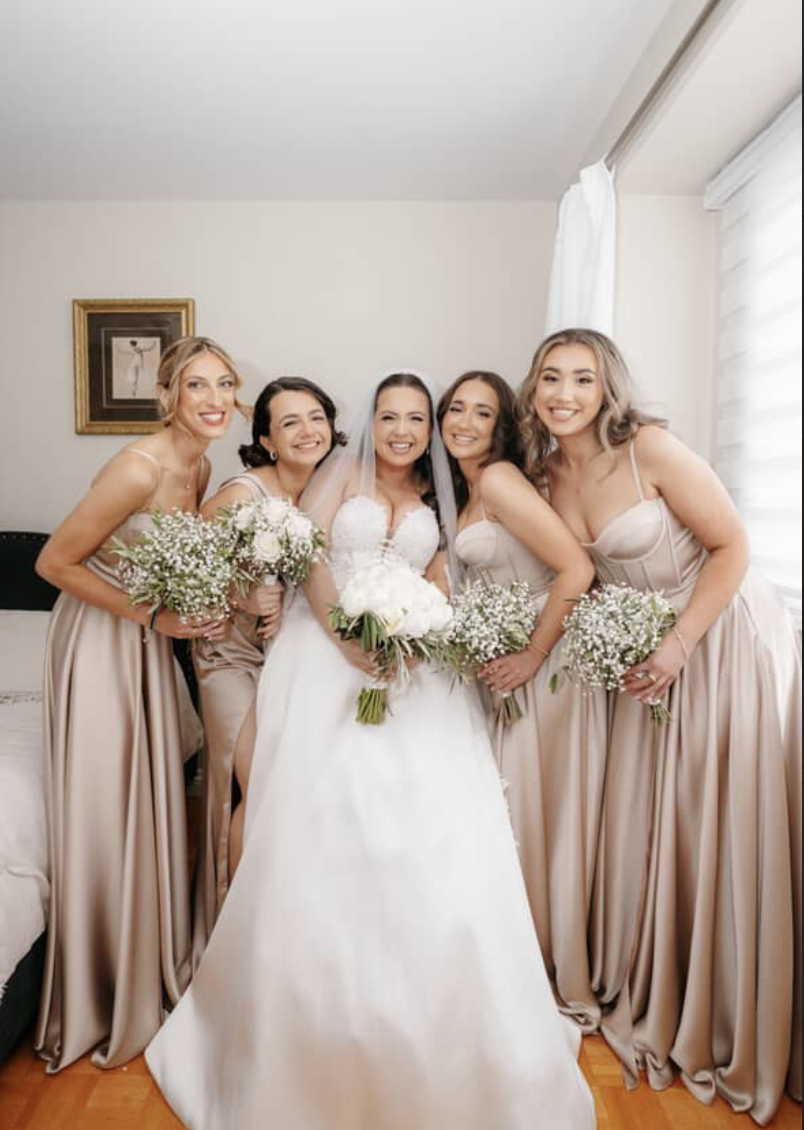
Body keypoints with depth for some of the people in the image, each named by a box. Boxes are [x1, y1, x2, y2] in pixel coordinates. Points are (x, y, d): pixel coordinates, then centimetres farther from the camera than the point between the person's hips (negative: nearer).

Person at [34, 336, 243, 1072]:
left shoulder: (201, 466, 0)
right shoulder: (139, 467, -24)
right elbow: (54, 562, -19)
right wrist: (152, 616, -20)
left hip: (148, 641, 7)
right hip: (99, 640, -7)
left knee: (154, 799, 16)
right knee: (104, 812, 4)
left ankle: (153, 967, 39)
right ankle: (102, 1002, 27)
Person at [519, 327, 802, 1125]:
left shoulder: (649, 448, -17)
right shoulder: (548, 477, 0)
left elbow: (731, 545, -15)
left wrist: (678, 648, -20)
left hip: (724, 634, -5)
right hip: (645, 650, 6)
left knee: (725, 826, 1)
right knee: (643, 820, 10)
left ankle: (738, 1031, 23)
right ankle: (656, 1005, 33)